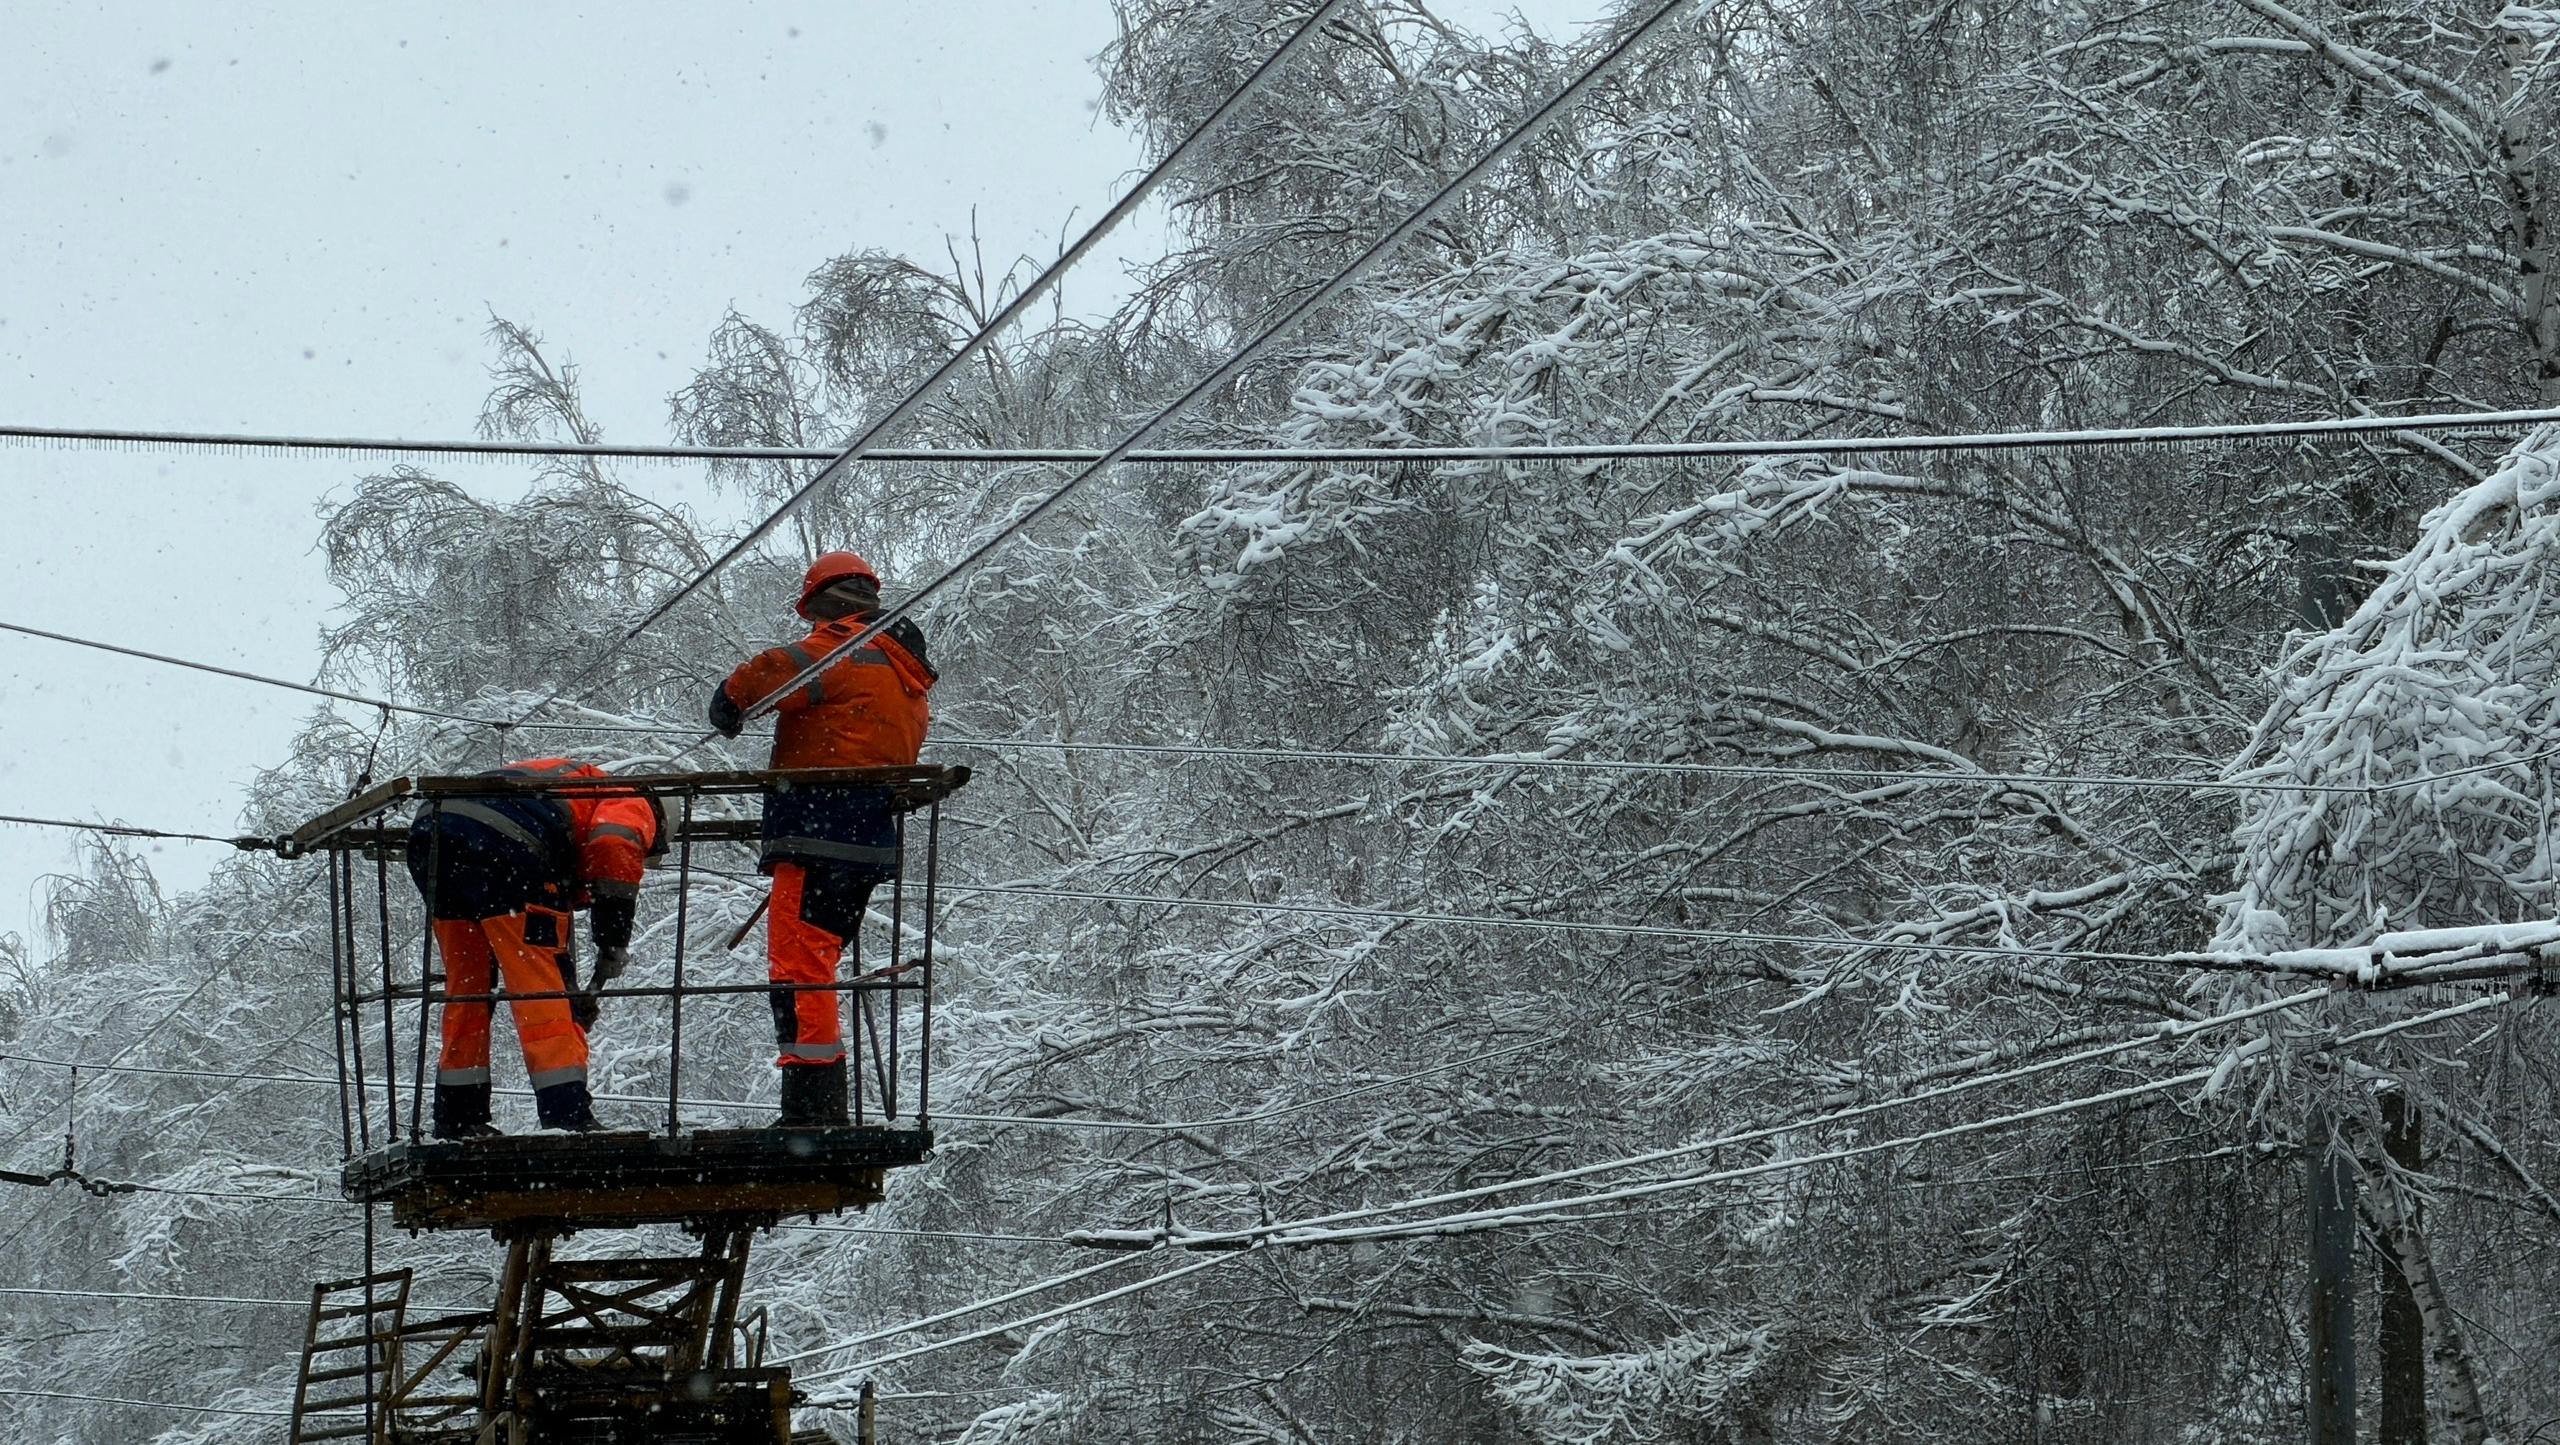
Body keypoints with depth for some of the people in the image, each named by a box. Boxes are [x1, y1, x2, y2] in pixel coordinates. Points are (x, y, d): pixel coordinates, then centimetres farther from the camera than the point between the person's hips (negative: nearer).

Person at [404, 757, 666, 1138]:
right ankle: (569, 1120, -6)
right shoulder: (633, 806, 19)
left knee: (465, 986, 19)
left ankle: (457, 1118, 22)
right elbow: (614, 848, -7)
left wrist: (570, 991, 39)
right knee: (540, 988, -2)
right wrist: (613, 943, -1)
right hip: (499, 845, -8)